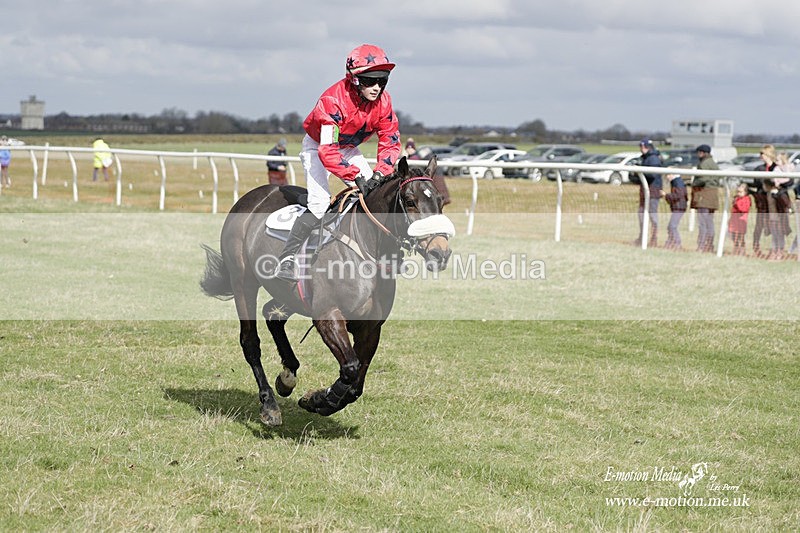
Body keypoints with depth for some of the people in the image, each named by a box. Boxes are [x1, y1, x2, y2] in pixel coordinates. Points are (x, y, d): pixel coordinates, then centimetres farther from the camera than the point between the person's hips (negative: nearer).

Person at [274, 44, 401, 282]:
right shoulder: (333, 100, -35)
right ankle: (286, 261, -24)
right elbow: (327, 150, -39)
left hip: (349, 149, 6)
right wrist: (356, 176, -45)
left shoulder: (383, 101, -17)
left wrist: (380, 173, -28)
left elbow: (390, 141, -10)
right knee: (319, 202, -24)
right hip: (317, 146, -6)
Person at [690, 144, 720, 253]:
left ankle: (701, 247, -15)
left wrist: (694, 184, -6)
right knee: (709, 222, 12)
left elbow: (703, 179, -22)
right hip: (713, 193, 10)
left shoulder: (704, 163, -11)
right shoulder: (713, 163, 19)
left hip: (704, 194, -10)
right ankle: (709, 246, 15)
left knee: (702, 223, -11)